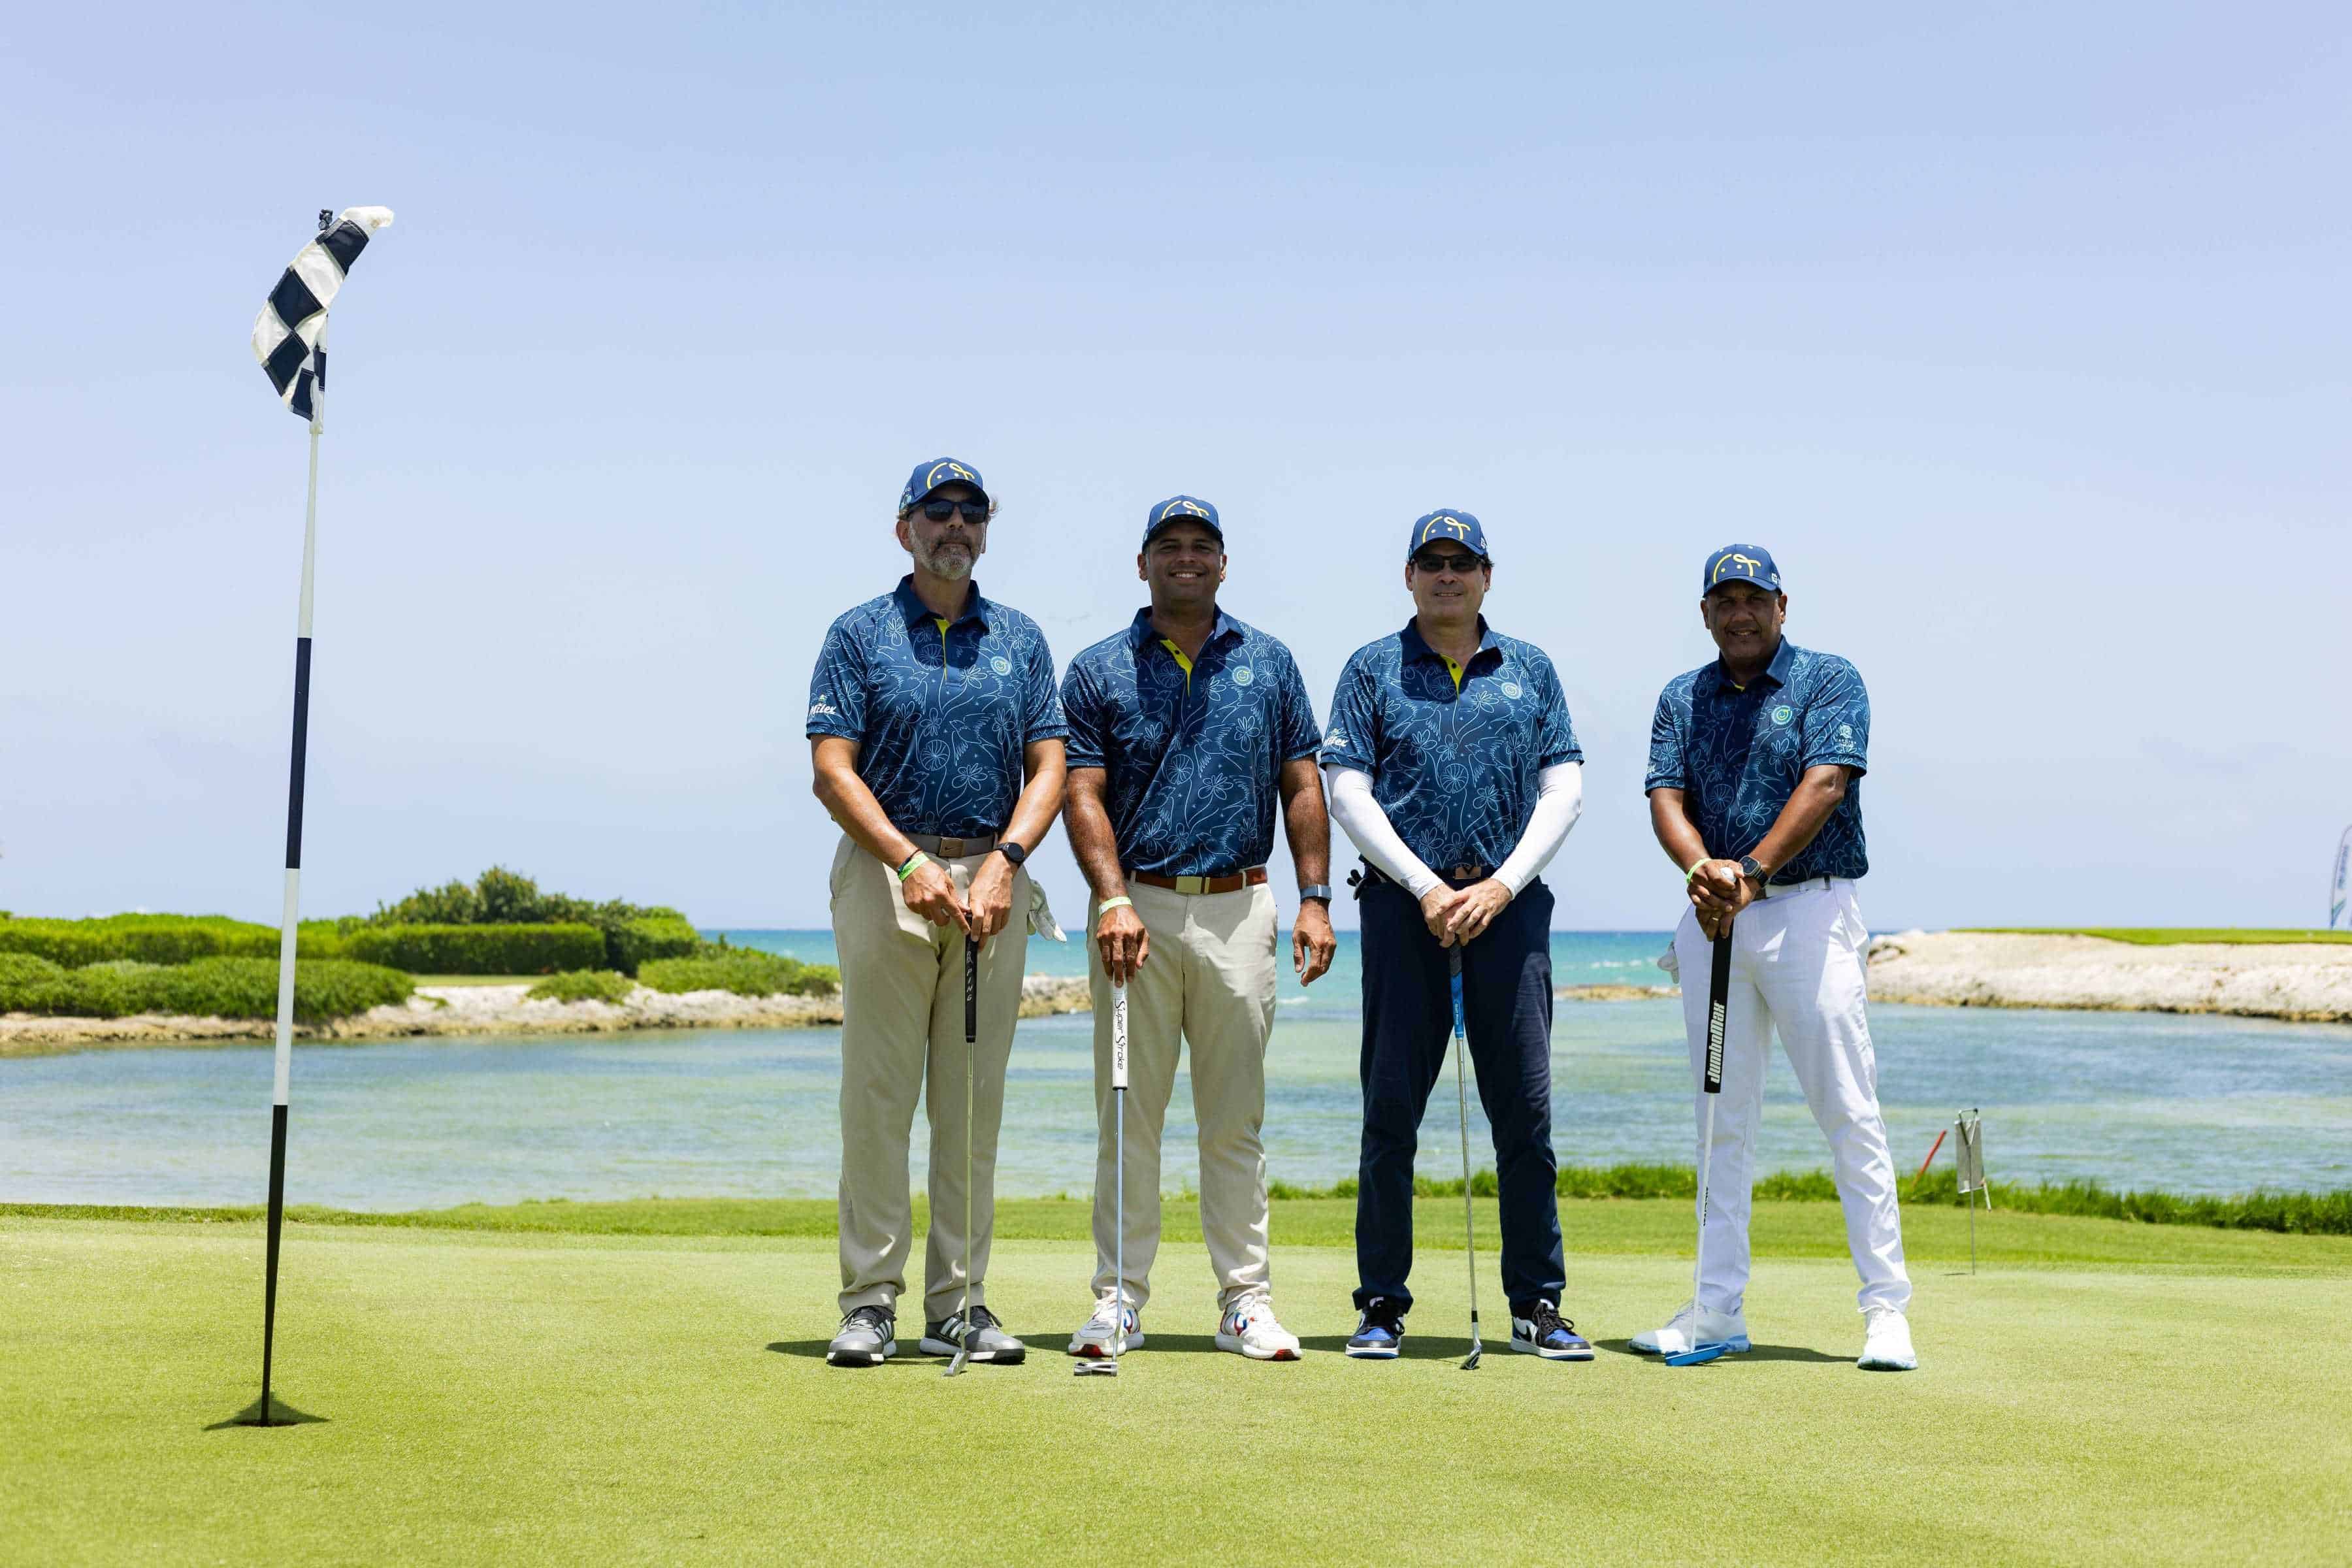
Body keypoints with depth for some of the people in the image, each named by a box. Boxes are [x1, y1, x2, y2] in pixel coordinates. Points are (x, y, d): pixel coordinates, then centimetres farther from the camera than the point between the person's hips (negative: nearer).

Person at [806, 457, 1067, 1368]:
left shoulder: (1020, 639, 13)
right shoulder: (859, 635, 5)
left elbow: (1048, 768, 6)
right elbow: (833, 771, -4)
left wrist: (1003, 860, -11)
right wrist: (912, 863, -16)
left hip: (993, 878, 3)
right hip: (884, 872, -3)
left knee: (975, 1101, 4)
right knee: (877, 1094, -4)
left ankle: (960, 1302, 10)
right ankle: (871, 1301, 2)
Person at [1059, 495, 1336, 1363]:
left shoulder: (1269, 664, 10)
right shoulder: (1097, 670, 5)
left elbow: (1302, 787, 10)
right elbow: (1085, 797, -1)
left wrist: (1316, 899, 1)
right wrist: (1114, 900, -14)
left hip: (1239, 908, 1)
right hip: (1136, 907, -1)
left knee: (1236, 1120, 5)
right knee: (1128, 1116, 2)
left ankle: (1246, 1299, 10)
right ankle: (1120, 1298, 8)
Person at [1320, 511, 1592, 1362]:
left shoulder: (1530, 670, 14)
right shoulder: (1373, 669, 9)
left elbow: (1563, 788, 7)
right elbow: (1348, 791, 1)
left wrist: (1501, 886, -6)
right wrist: (1426, 886, -9)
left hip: (1509, 902, 1)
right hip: (1403, 904, -1)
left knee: (1525, 1109, 0)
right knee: (1391, 1109, 0)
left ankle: (1537, 1305, 8)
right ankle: (1382, 1304, 8)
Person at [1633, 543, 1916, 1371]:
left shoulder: (1829, 680, 1)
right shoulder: (1681, 699, 14)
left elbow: (1825, 784, -12)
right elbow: (1667, 798, 2)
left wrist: (1752, 872, -22)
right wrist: (1703, 870, -19)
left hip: (1808, 908, -4)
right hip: (1712, 922, 4)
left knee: (1849, 1112, -6)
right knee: (1724, 1119, 8)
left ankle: (1886, 1308, -3)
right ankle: (1719, 1305, 13)